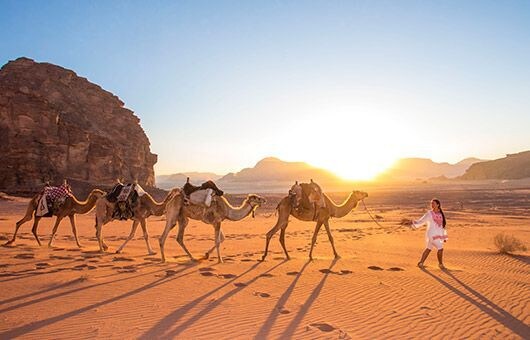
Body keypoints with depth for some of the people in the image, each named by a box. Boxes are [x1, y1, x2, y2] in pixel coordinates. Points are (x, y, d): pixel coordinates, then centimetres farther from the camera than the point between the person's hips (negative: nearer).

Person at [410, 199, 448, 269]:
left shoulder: (441, 214, 7)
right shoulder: (429, 214, -9)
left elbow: (442, 225, 14)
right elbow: (421, 221, -13)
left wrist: (444, 236, 15)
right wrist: (414, 224, -34)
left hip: (438, 235, 6)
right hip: (432, 234, -6)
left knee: (428, 249, 14)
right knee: (440, 248, -8)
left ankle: (421, 263, 25)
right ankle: (440, 264, 14)